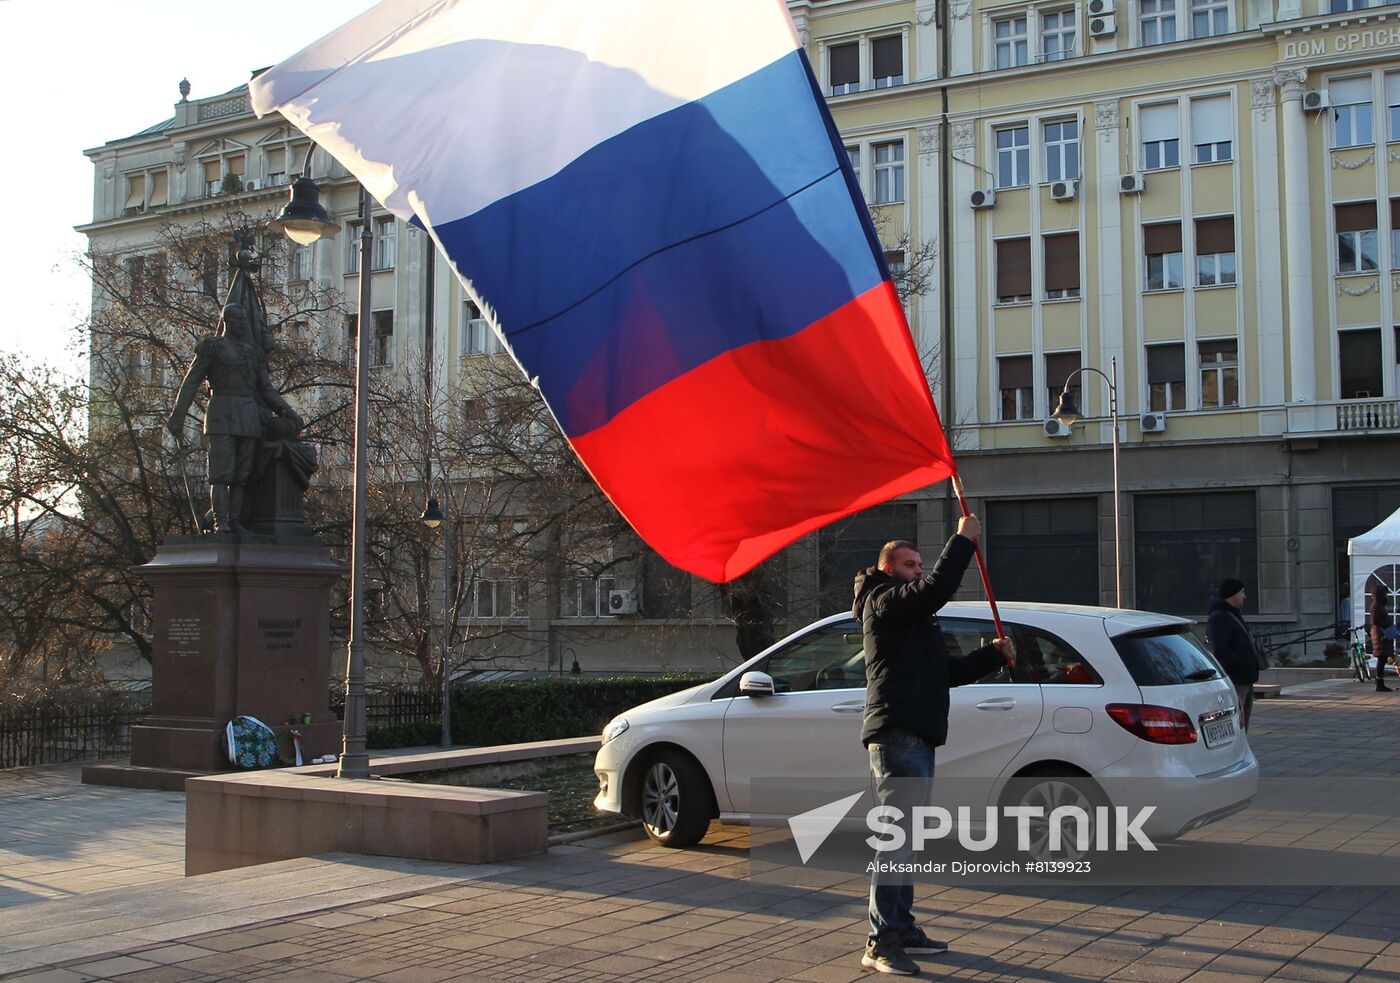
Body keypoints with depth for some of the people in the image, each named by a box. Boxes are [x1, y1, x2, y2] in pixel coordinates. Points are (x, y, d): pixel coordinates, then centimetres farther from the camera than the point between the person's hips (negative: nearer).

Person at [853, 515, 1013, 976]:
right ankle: (881, 943, -13)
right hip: (898, 734, -11)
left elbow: (949, 671, 25)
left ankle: (902, 929, 22)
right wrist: (964, 540, -12)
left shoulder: (913, 617, 28)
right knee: (896, 837, -13)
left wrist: (993, 654, 12)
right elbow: (937, 588, -21)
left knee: (906, 837, 14)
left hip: (916, 738, 11)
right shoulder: (884, 600, -4)